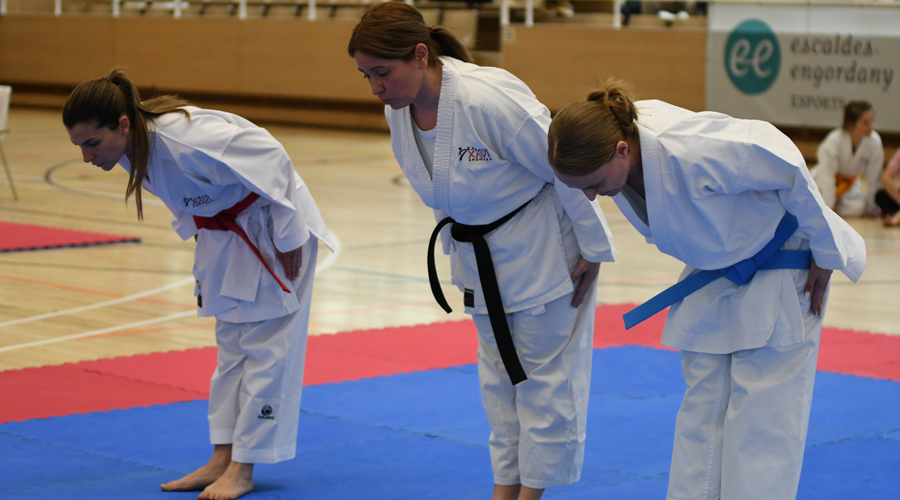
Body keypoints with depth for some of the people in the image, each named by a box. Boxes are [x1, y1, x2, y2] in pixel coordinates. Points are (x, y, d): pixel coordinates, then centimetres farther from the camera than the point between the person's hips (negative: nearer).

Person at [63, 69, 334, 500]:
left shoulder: (186, 141, -37)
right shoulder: (134, 147, -13)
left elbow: (273, 160, -30)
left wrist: (288, 238, -22)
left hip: (270, 225, -8)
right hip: (224, 233, 8)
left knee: (265, 343, -3)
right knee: (230, 343, 13)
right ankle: (221, 460, 20)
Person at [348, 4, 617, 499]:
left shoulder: (489, 100, -33)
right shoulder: (398, 111, -10)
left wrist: (591, 250, -17)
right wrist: (459, 243, 14)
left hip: (543, 250, -7)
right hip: (480, 257, 7)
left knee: (544, 376, 4)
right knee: (499, 377, 17)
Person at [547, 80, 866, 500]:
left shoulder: (692, 152, -40)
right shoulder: (604, 153, -17)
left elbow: (786, 164, -26)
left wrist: (822, 254, -15)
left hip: (779, 272, -7)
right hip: (712, 277, 7)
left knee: (761, 418, -4)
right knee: (701, 412, 10)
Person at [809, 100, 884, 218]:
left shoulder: (874, 141, -25)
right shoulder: (834, 141, -34)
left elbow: (874, 177, -15)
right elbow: (826, 176, -30)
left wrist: (871, 207, -8)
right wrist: (828, 208, -28)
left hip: (849, 182, 3)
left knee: (858, 208, -25)